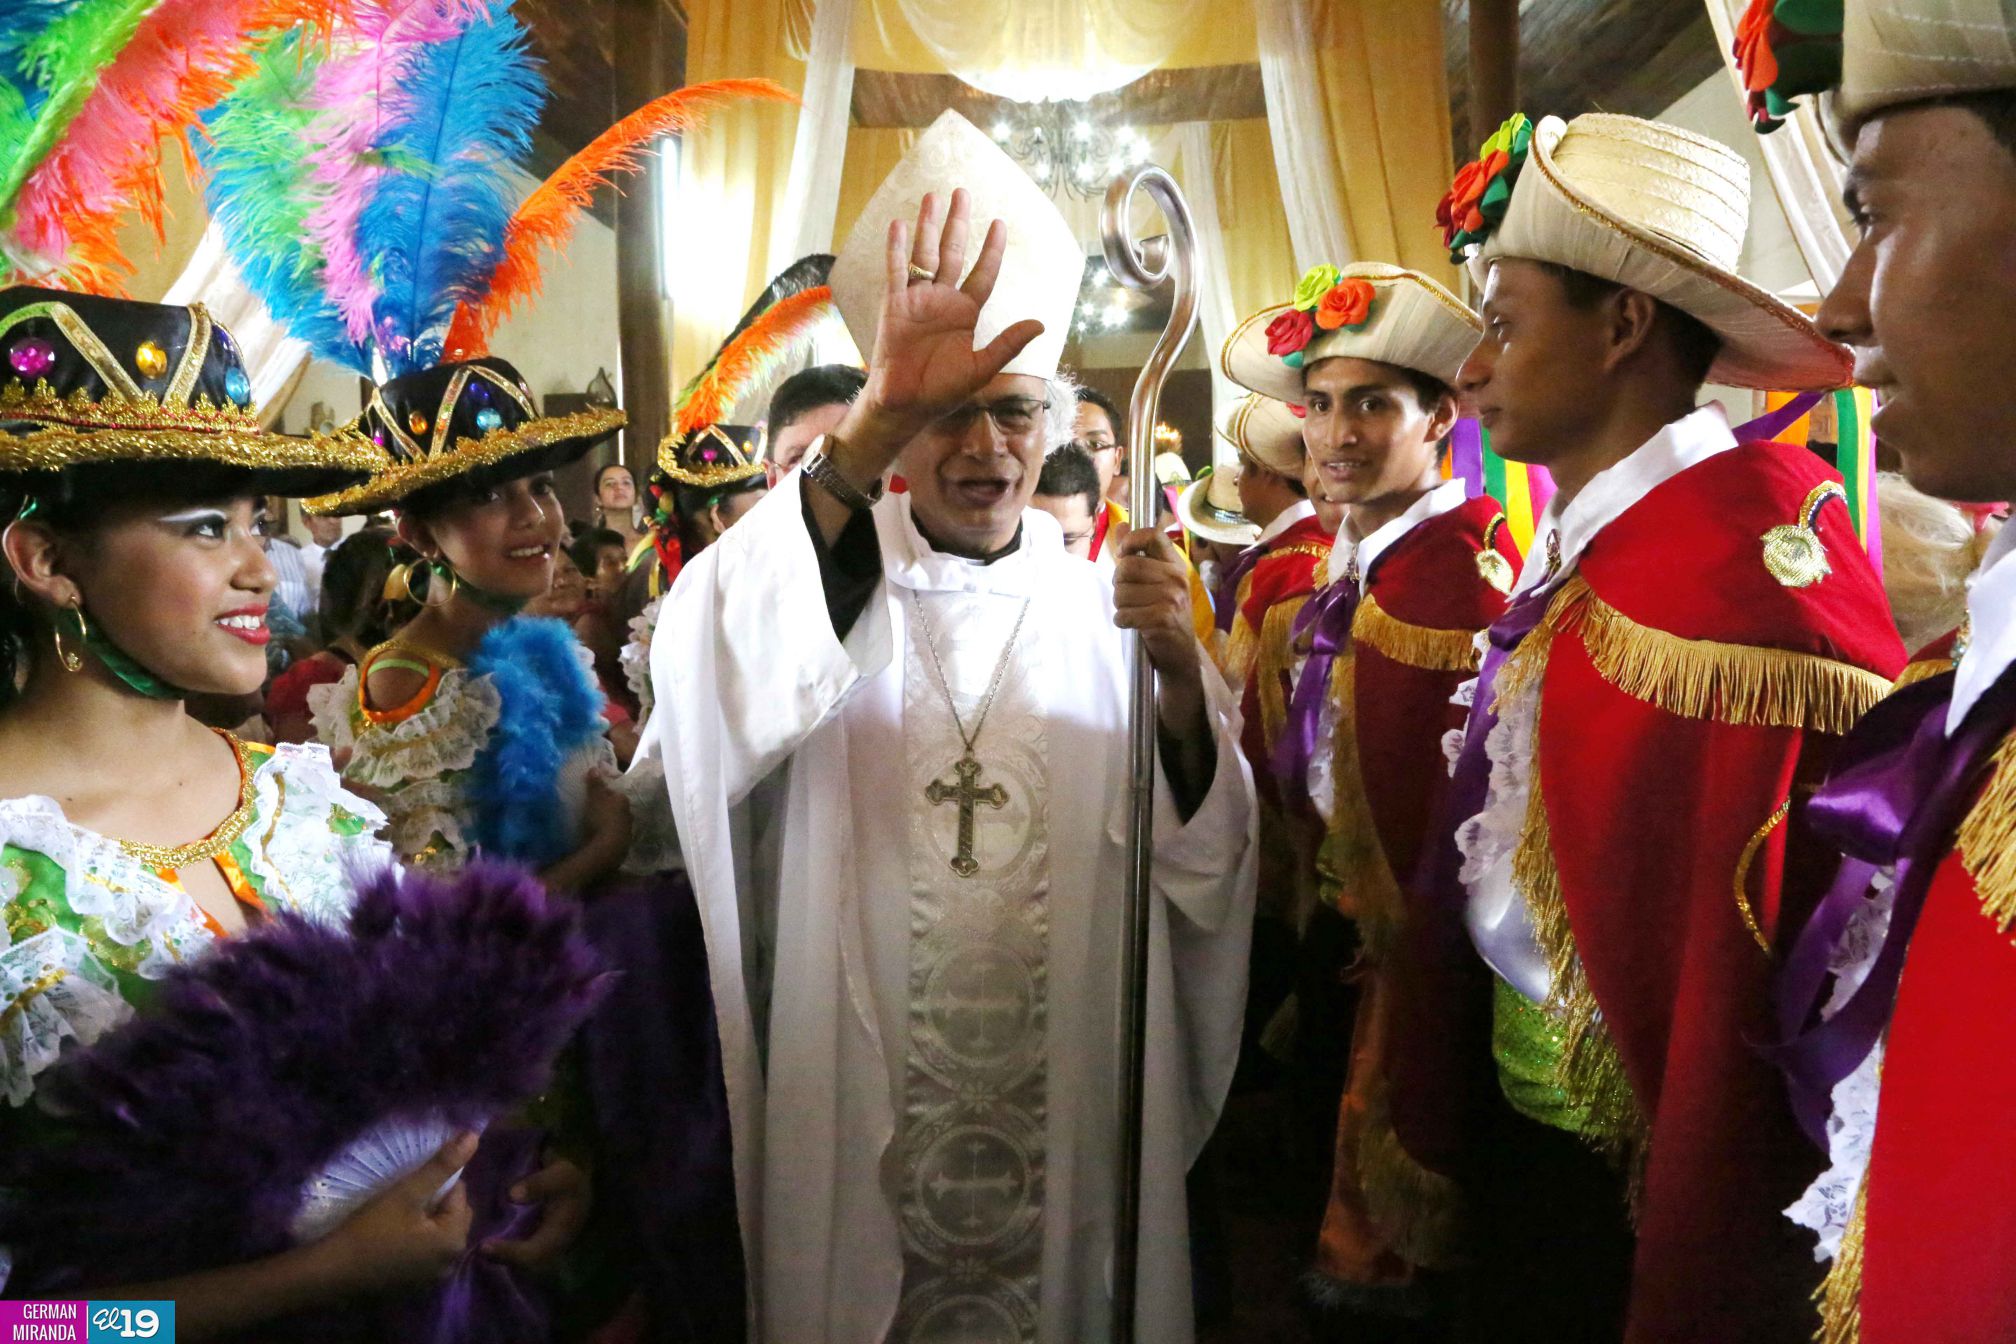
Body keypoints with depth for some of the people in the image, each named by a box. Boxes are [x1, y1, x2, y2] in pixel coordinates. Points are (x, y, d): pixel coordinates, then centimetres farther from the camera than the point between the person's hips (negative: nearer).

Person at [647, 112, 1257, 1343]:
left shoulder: (1109, 608, 1)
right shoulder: (833, 585, -5)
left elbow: (1207, 872, -4)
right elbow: (712, 669, -29)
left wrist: (1179, 676, -21)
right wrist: (878, 422, -39)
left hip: (1077, 1119, 2)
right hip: (859, 1127, -1)